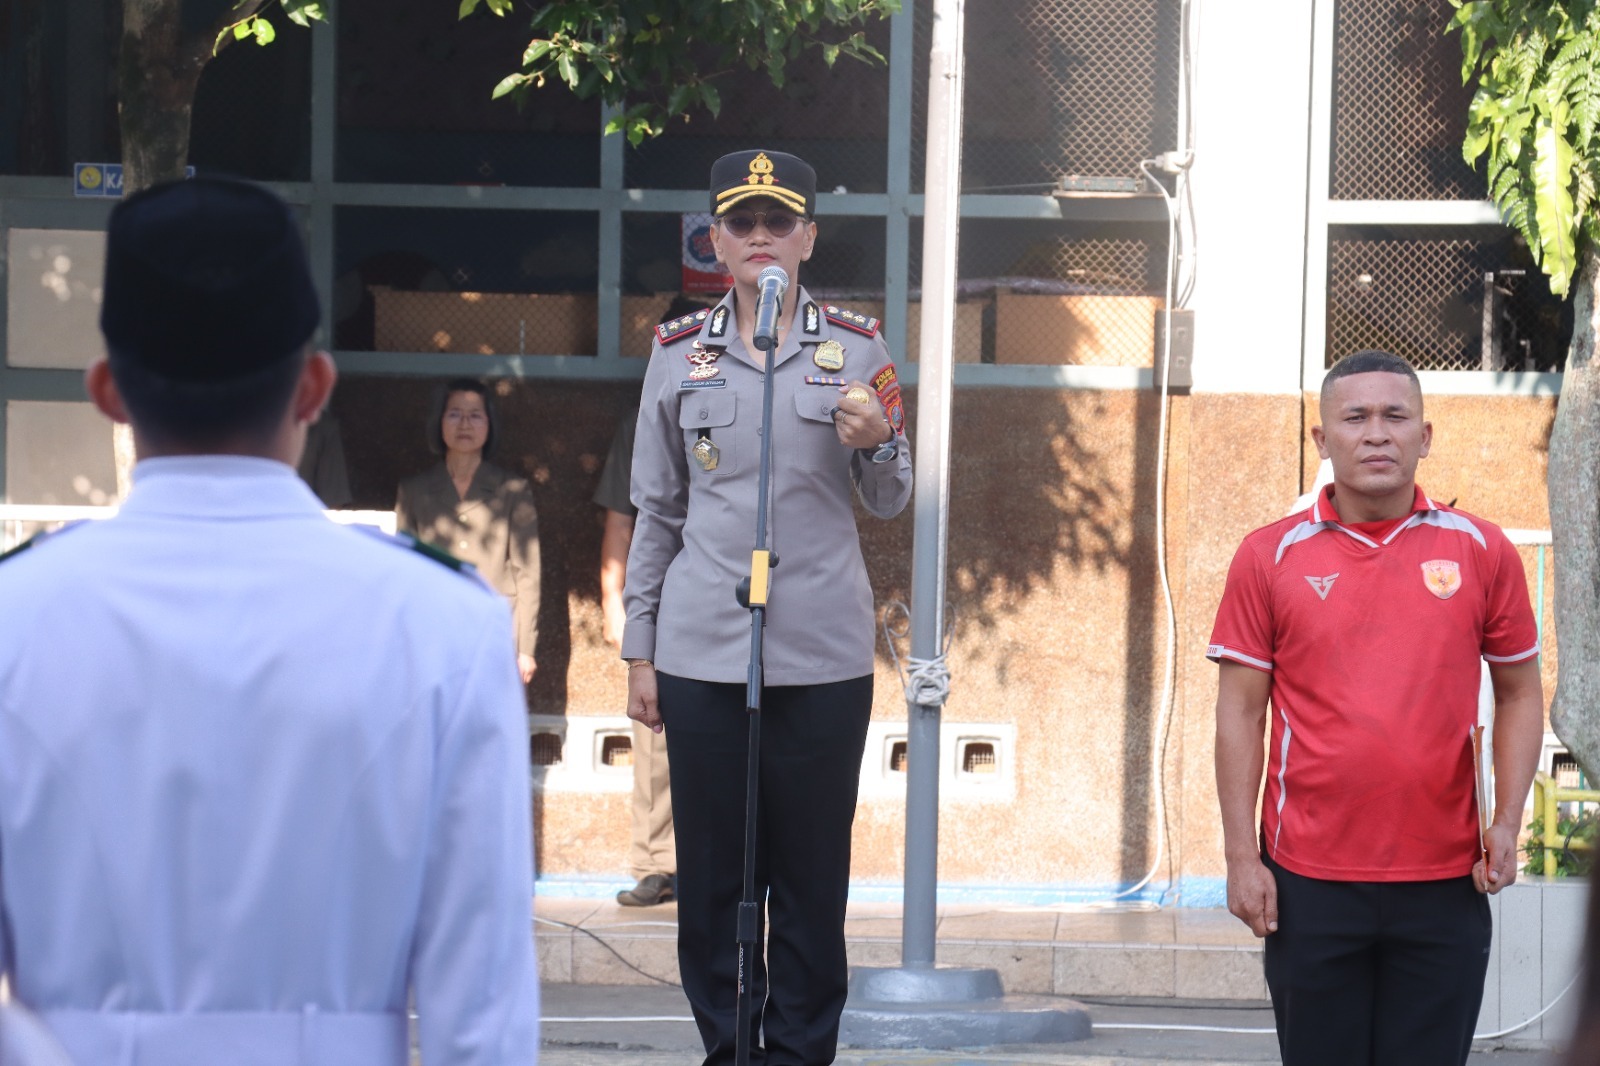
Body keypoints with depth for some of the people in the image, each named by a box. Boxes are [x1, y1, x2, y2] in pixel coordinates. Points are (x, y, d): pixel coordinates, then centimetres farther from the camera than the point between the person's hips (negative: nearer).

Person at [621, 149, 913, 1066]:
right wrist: (640, 653, 10)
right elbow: (657, 510, 13)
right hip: (702, 653, 1)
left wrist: (876, 444, -14)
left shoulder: (855, 348, 5)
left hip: (823, 654, -1)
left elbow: (890, 502, 9)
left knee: (812, 872, 1)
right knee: (712, 870, 2)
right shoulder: (680, 353, 8)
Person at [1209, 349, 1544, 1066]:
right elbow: (1240, 713, 3)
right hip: (1309, 885, 0)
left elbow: (1520, 693, 11)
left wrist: (1508, 823, -2)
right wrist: (1242, 856, -3)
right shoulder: (1271, 557, 2)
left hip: (1445, 885, 1)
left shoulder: (1480, 552, 5)